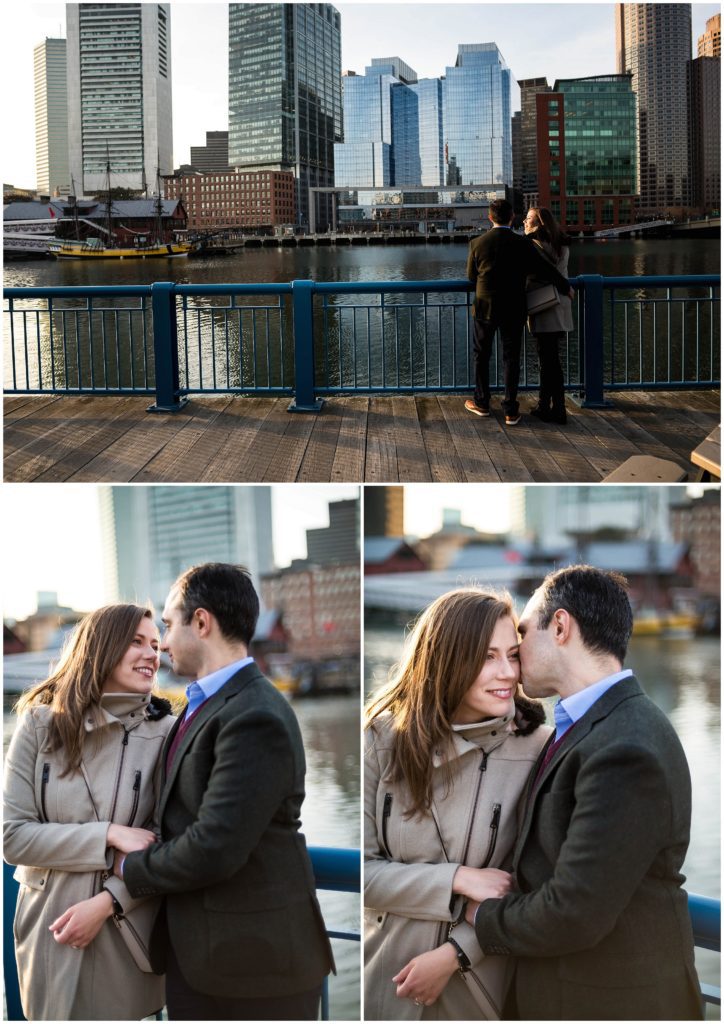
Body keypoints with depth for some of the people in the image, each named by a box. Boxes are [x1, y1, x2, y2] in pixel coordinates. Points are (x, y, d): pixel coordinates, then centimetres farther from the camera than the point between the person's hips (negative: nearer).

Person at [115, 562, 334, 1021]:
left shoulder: (256, 720, -20)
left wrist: (132, 868, -9)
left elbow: (213, 848, -25)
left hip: (256, 960, -9)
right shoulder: (204, 705, 11)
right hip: (194, 949, 9)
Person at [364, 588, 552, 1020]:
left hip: (484, 981, -1)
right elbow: (365, 869, -8)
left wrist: (453, 955, -14)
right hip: (388, 977, 1)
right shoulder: (385, 738, -8)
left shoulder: (538, 749, -11)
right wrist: (457, 880, -18)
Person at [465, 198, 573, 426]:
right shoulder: (523, 244, -9)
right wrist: (566, 288, 10)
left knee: (481, 356, 16)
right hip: (514, 311, 0)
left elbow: (471, 276, 3)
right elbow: (546, 270, -6)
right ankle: (510, 411, 5)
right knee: (511, 358, 6)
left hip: (485, 308, 0)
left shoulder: (477, 243, -8)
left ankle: (482, 403, 24)